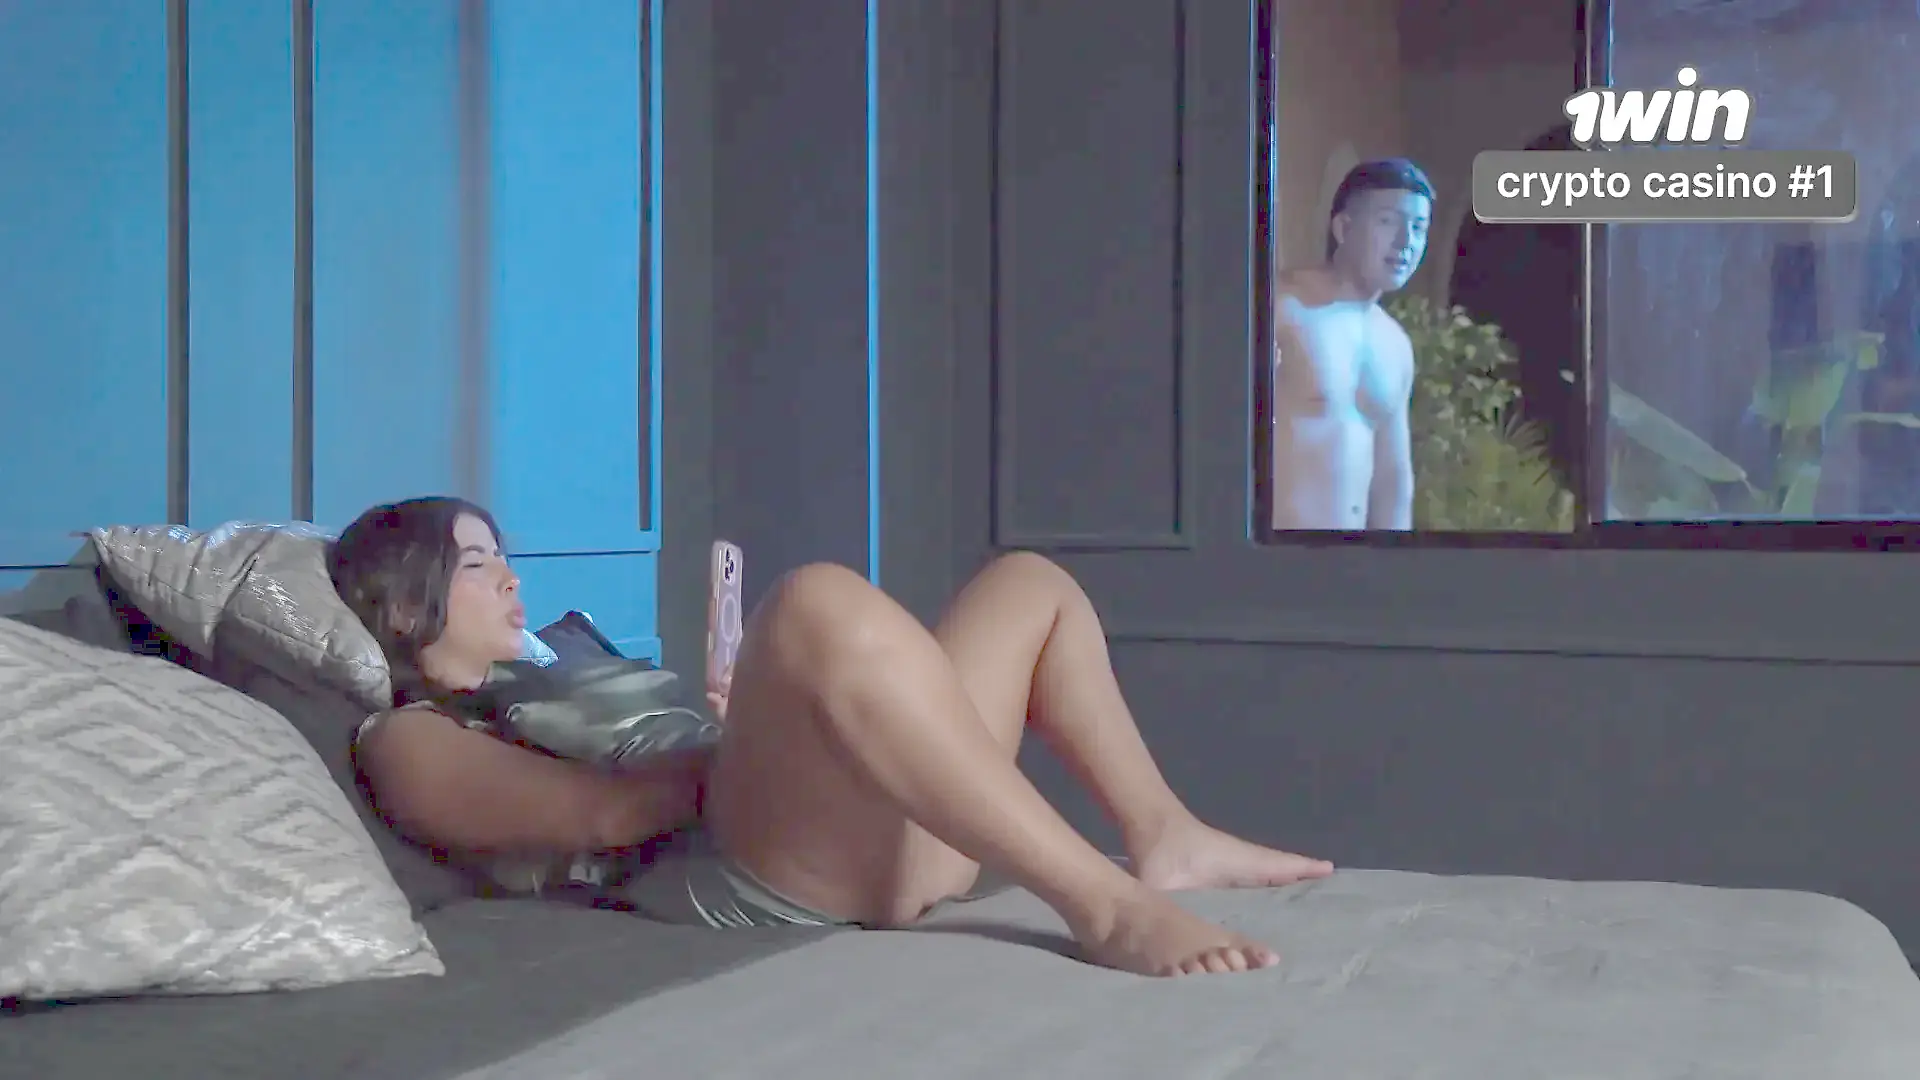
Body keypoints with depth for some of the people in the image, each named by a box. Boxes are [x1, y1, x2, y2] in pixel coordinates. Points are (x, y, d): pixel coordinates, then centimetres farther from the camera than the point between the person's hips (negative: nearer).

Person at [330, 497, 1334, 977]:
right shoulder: (406, 741, 7)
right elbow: (607, 810, -11)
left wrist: (756, 721, 10)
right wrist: (741, 743, -4)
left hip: (879, 853, 10)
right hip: (739, 882, -9)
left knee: (1032, 584, 18)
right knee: (821, 601, -36)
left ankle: (1167, 839, 7)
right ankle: (1108, 905, -36)